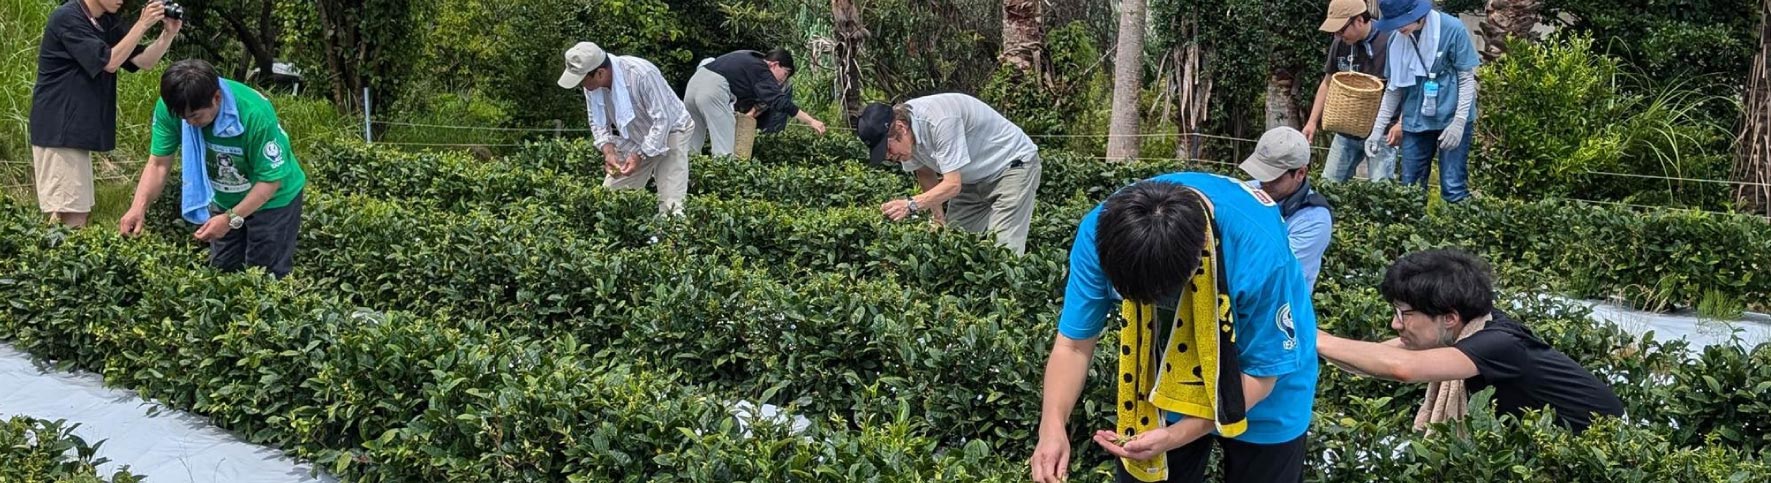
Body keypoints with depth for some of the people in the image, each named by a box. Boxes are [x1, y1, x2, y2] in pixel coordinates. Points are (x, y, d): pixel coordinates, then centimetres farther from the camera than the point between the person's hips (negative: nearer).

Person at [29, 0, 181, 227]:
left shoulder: (109, 23, 11)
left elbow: (144, 61, 6)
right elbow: (109, 62, -18)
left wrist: (169, 33, -10)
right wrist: (142, 25, -19)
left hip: (77, 129, 9)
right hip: (58, 129, -9)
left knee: (76, 212, 11)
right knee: (71, 215, -11)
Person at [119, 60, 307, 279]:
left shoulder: (255, 114, -36)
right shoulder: (170, 107, -25)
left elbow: (271, 179, -27)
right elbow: (158, 164, -18)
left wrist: (232, 218, -33)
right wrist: (138, 207, -33)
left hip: (272, 199, -4)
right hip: (224, 200, 4)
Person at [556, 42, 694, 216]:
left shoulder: (642, 75, -35)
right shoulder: (591, 85, -15)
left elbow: (663, 120, -31)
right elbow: (598, 121, -2)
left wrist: (640, 155, -32)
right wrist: (608, 150, -19)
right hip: (634, 140, 7)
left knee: (671, 205, -18)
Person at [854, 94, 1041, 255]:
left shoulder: (939, 121, -35)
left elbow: (953, 185, -34)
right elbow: (925, 173, 4)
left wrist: (911, 205, -42)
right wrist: (940, 219, -3)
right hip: (973, 177, 8)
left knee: (1003, 249, -18)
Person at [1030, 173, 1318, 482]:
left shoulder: (1259, 254, -39)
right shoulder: (1100, 233, -29)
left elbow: (1260, 373, -25)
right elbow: (1074, 345, -20)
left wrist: (1174, 437, -33)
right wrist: (1053, 425, -36)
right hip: (1170, 380, 3)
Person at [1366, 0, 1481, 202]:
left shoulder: (1452, 29, -13)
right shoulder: (1396, 40, 1)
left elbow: (1467, 78, -8)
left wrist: (1458, 123, -16)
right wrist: (1378, 129, 4)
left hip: (1451, 119, -5)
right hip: (1415, 121, 5)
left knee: (1453, 188, -8)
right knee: (1409, 188, 7)